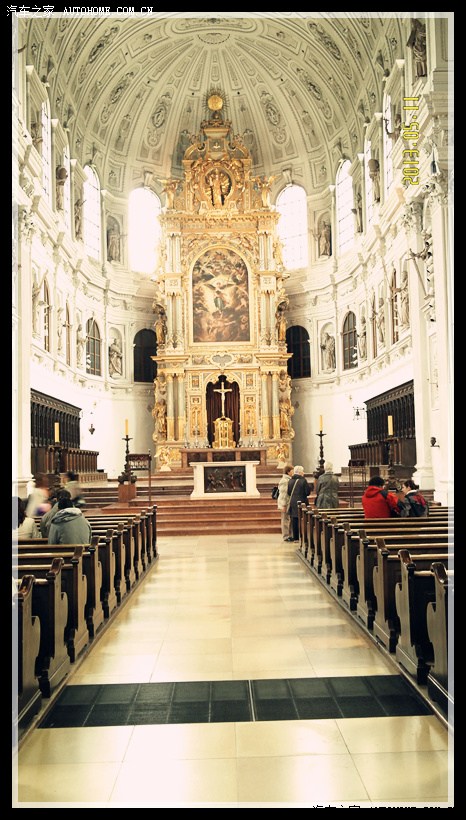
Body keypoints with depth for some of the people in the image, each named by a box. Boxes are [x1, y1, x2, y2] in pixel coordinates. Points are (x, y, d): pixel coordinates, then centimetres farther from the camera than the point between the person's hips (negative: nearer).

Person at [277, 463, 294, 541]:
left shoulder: (289, 479, 13)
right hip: (285, 503, -9)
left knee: (289, 519, 11)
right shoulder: (284, 480, -15)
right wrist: (283, 505, -19)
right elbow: (283, 493, -18)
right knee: (285, 519, -3)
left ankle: (289, 535, 18)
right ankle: (286, 536, 2)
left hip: (289, 502, 9)